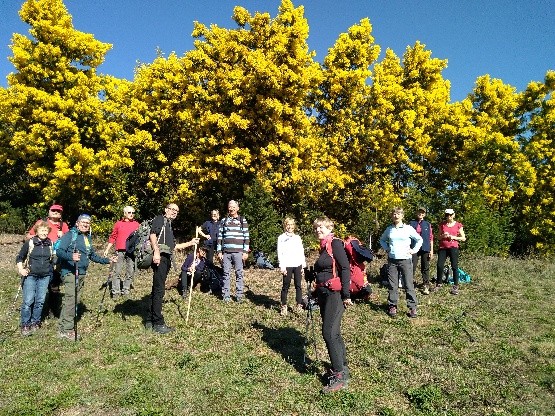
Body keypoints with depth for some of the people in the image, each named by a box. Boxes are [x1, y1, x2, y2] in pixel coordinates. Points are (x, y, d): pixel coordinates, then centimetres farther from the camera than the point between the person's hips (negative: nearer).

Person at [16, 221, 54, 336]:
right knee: (28, 301, -5)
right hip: (30, 276, -2)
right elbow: (20, 258, 5)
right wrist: (21, 269, -7)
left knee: (40, 301, 6)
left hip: (45, 276, 2)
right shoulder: (29, 243, -3)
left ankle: (35, 323, 20)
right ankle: (25, 325, 7)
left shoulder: (51, 244, 4)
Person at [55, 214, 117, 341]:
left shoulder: (88, 238, 19)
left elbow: (93, 256, 26)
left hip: (82, 274, 8)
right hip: (70, 273, -8)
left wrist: (108, 260, 19)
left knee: (75, 301, 9)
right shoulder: (70, 235, -4)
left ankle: (64, 327, 16)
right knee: (71, 300, -12)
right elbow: (59, 251, -16)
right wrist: (71, 256, -34)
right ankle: (66, 330, -6)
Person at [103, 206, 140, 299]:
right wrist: (107, 249, 8)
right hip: (120, 251, -1)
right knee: (117, 272, 0)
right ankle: (115, 292, 5)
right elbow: (112, 237, 12)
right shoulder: (118, 223, 11)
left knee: (130, 272, 3)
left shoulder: (136, 224, 11)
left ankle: (126, 291, 12)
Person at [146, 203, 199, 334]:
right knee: (159, 290, -8)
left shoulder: (169, 226, 29)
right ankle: (158, 323, -5)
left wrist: (190, 243, 32)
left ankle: (150, 321, 19)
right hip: (160, 258, -9)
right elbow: (152, 234, -14)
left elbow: (174, 246, 32)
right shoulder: (159, 219, 3)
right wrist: (156, 251, -26)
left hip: (166, 259, 9)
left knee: (156, 290, 12)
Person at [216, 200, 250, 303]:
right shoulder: (223, 221, 11)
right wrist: (219, 251, 3)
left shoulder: (243, 221, 6)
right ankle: (225, 295, 10)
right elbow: (220, 237, 9)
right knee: (226, 273, 4)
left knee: (239, 273, 0)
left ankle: (239, 295, 7)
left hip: (238, 252, -1)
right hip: (226, 252, 2)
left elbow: (246, 237, 3)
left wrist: (246, 252, -3)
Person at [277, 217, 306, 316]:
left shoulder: (298, 237, 15)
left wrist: (303, 265, 10)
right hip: (287, 265, -3)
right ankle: (284, 306, 10)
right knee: (286, 286, 0)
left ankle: (299, 305, 9)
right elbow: (280, 253, -2)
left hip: (298, 265, 3)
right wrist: (282, 266, -10)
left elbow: (302, 252, 16)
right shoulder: (281, 238, 3)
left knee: (299, 285, 1)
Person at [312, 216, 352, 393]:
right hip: (324, 293, 9)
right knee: (333, 332, 14)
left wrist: (346, 295, -20)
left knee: (329, 332, -11)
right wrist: (317, 293, 23)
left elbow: (345, 268, -16)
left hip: (335, 293, -9)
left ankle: (339, 377, -3)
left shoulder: (335, 244, -10)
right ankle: (343, 368, 26)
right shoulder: (323, 247, 16)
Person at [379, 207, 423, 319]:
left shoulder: (408, 228, -1)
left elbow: (419, 239, 10)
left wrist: (414, 250, 3)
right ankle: (392, 306, 14)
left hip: (405, 260, -2)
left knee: (408, 285, -2)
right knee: (392, 285, 5)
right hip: (392, 260, 3)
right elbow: (382, 240, 24)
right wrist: (386, 249, 10)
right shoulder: (389, 229, 8)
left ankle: (412, 307, 7)